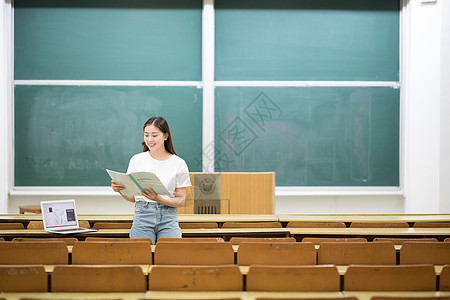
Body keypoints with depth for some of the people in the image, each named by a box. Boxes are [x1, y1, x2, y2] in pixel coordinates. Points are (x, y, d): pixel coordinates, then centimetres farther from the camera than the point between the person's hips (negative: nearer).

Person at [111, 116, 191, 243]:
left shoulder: (179, 164, 2)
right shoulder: (136, 160, 7)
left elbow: (181, 200, 2)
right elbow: (132, 197, 12)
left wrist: (159, 199, -15)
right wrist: (120, 189, -9)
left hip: (168, 218, -1)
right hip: (142, 215, 1)